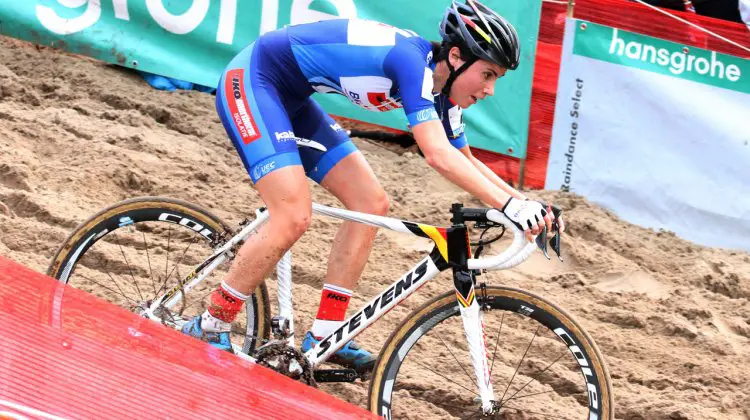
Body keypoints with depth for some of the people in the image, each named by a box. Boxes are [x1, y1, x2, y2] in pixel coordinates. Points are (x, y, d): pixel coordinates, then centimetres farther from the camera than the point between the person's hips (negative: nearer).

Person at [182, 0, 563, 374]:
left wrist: (526, 204, 0)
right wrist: (510, 205, -41)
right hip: (252, 78, -10)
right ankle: (208, 329, -7)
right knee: (293, 218, -21)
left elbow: (466, 161, 13)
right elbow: (438, 155, -38)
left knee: (371, 203, 3)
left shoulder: (439, 86, 1)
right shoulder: (412, 61, -27)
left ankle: (323, 335, 7)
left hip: (289, 98, 10)